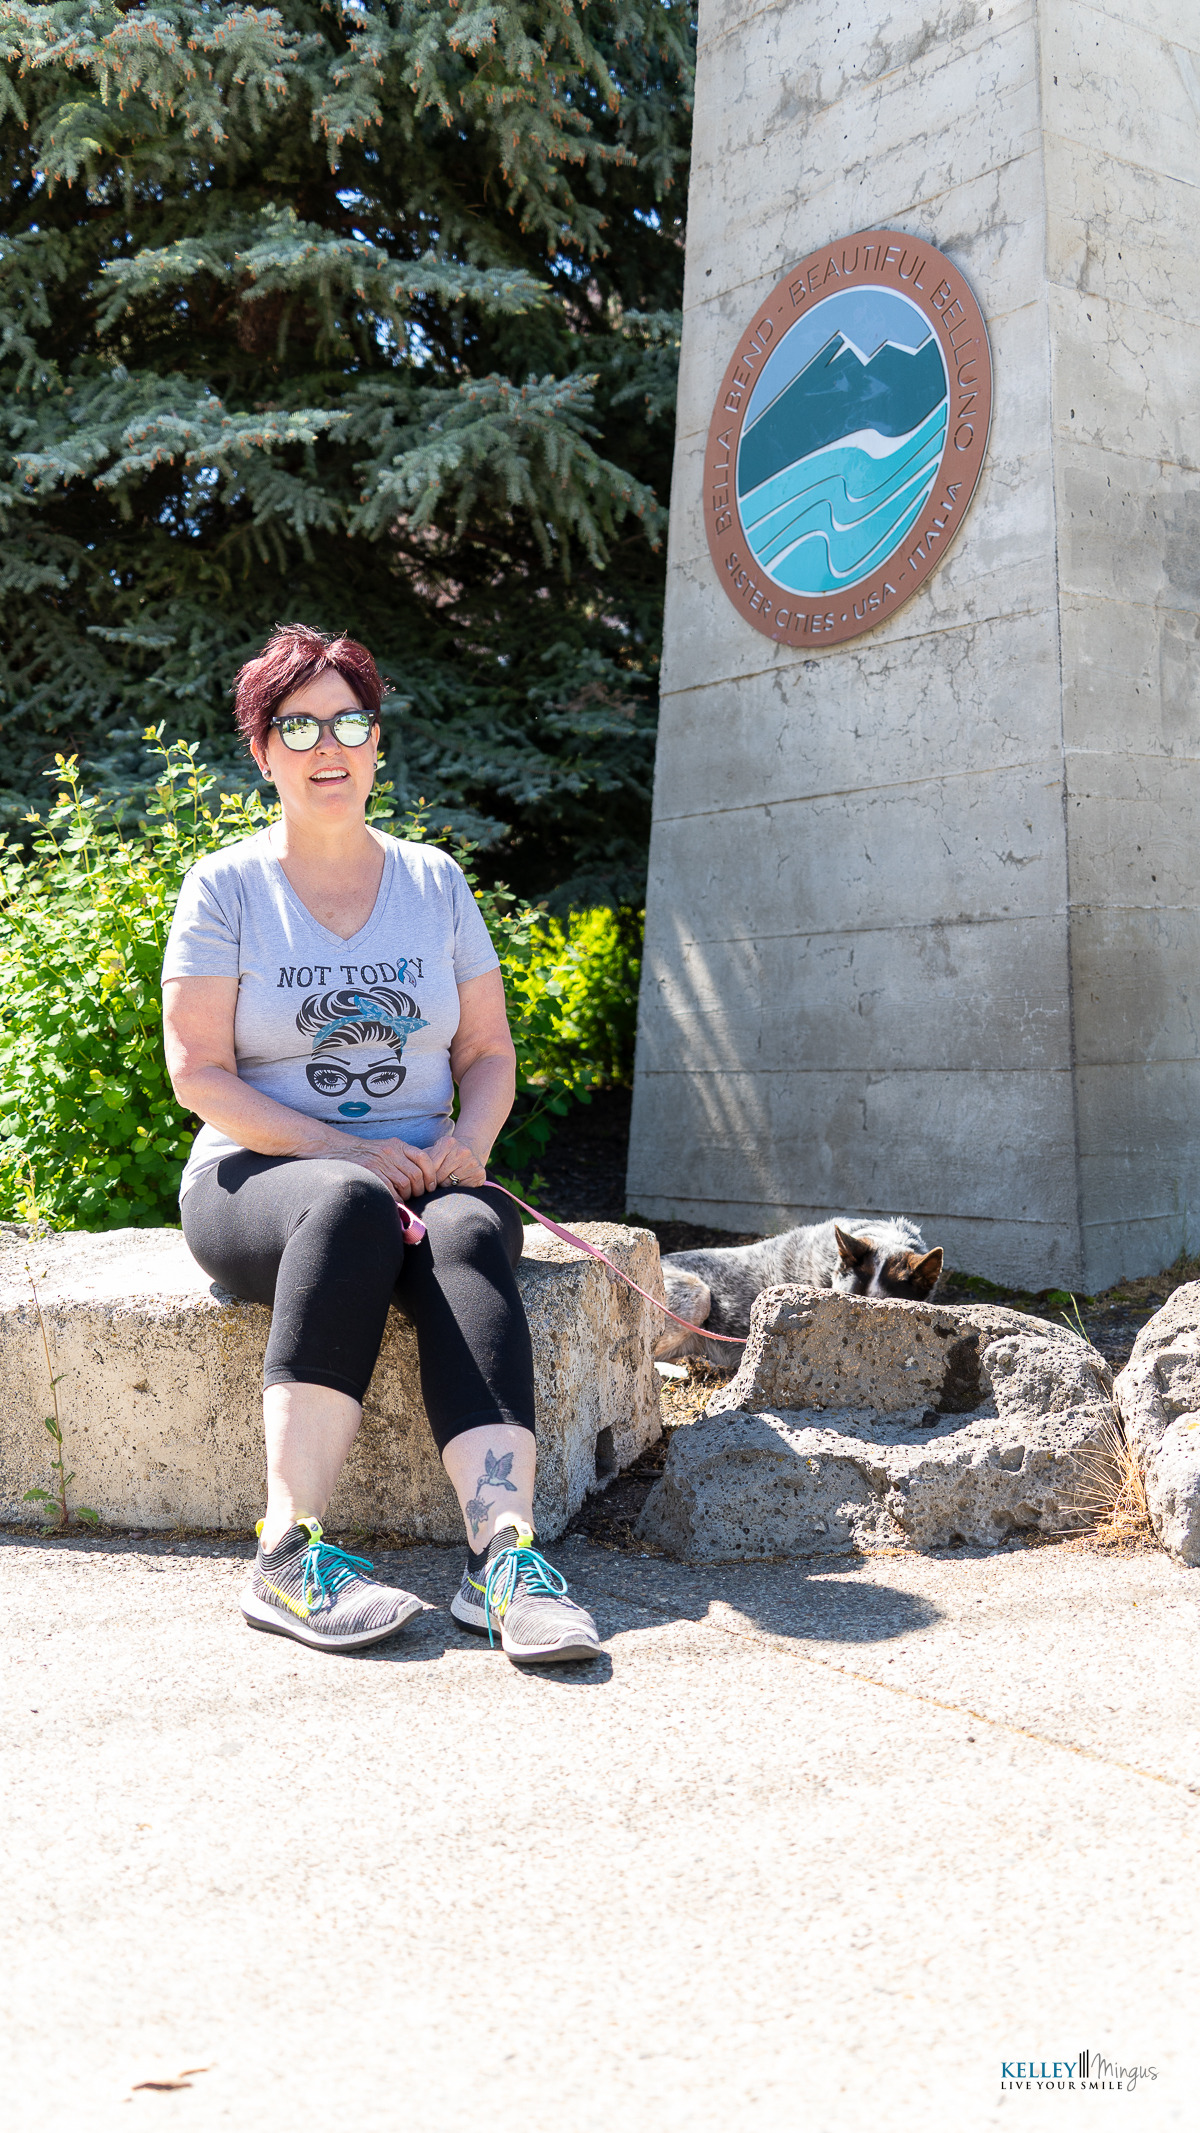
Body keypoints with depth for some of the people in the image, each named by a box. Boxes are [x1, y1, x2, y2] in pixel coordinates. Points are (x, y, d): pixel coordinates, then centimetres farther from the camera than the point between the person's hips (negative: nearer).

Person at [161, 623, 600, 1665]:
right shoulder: (226, 888, 5)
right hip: (259, 1177, -2)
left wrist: (466, 1135, -9)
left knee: (467, 1235, -33)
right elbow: (199, 1074, -4)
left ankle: (506, 1551, -48)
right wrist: (343, 1147, -17)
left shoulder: (435, 880, 14)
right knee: (350, 1207, -38)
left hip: (424, 1173, 3)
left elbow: (489, 1050, 15)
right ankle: (293, 1547, -42)